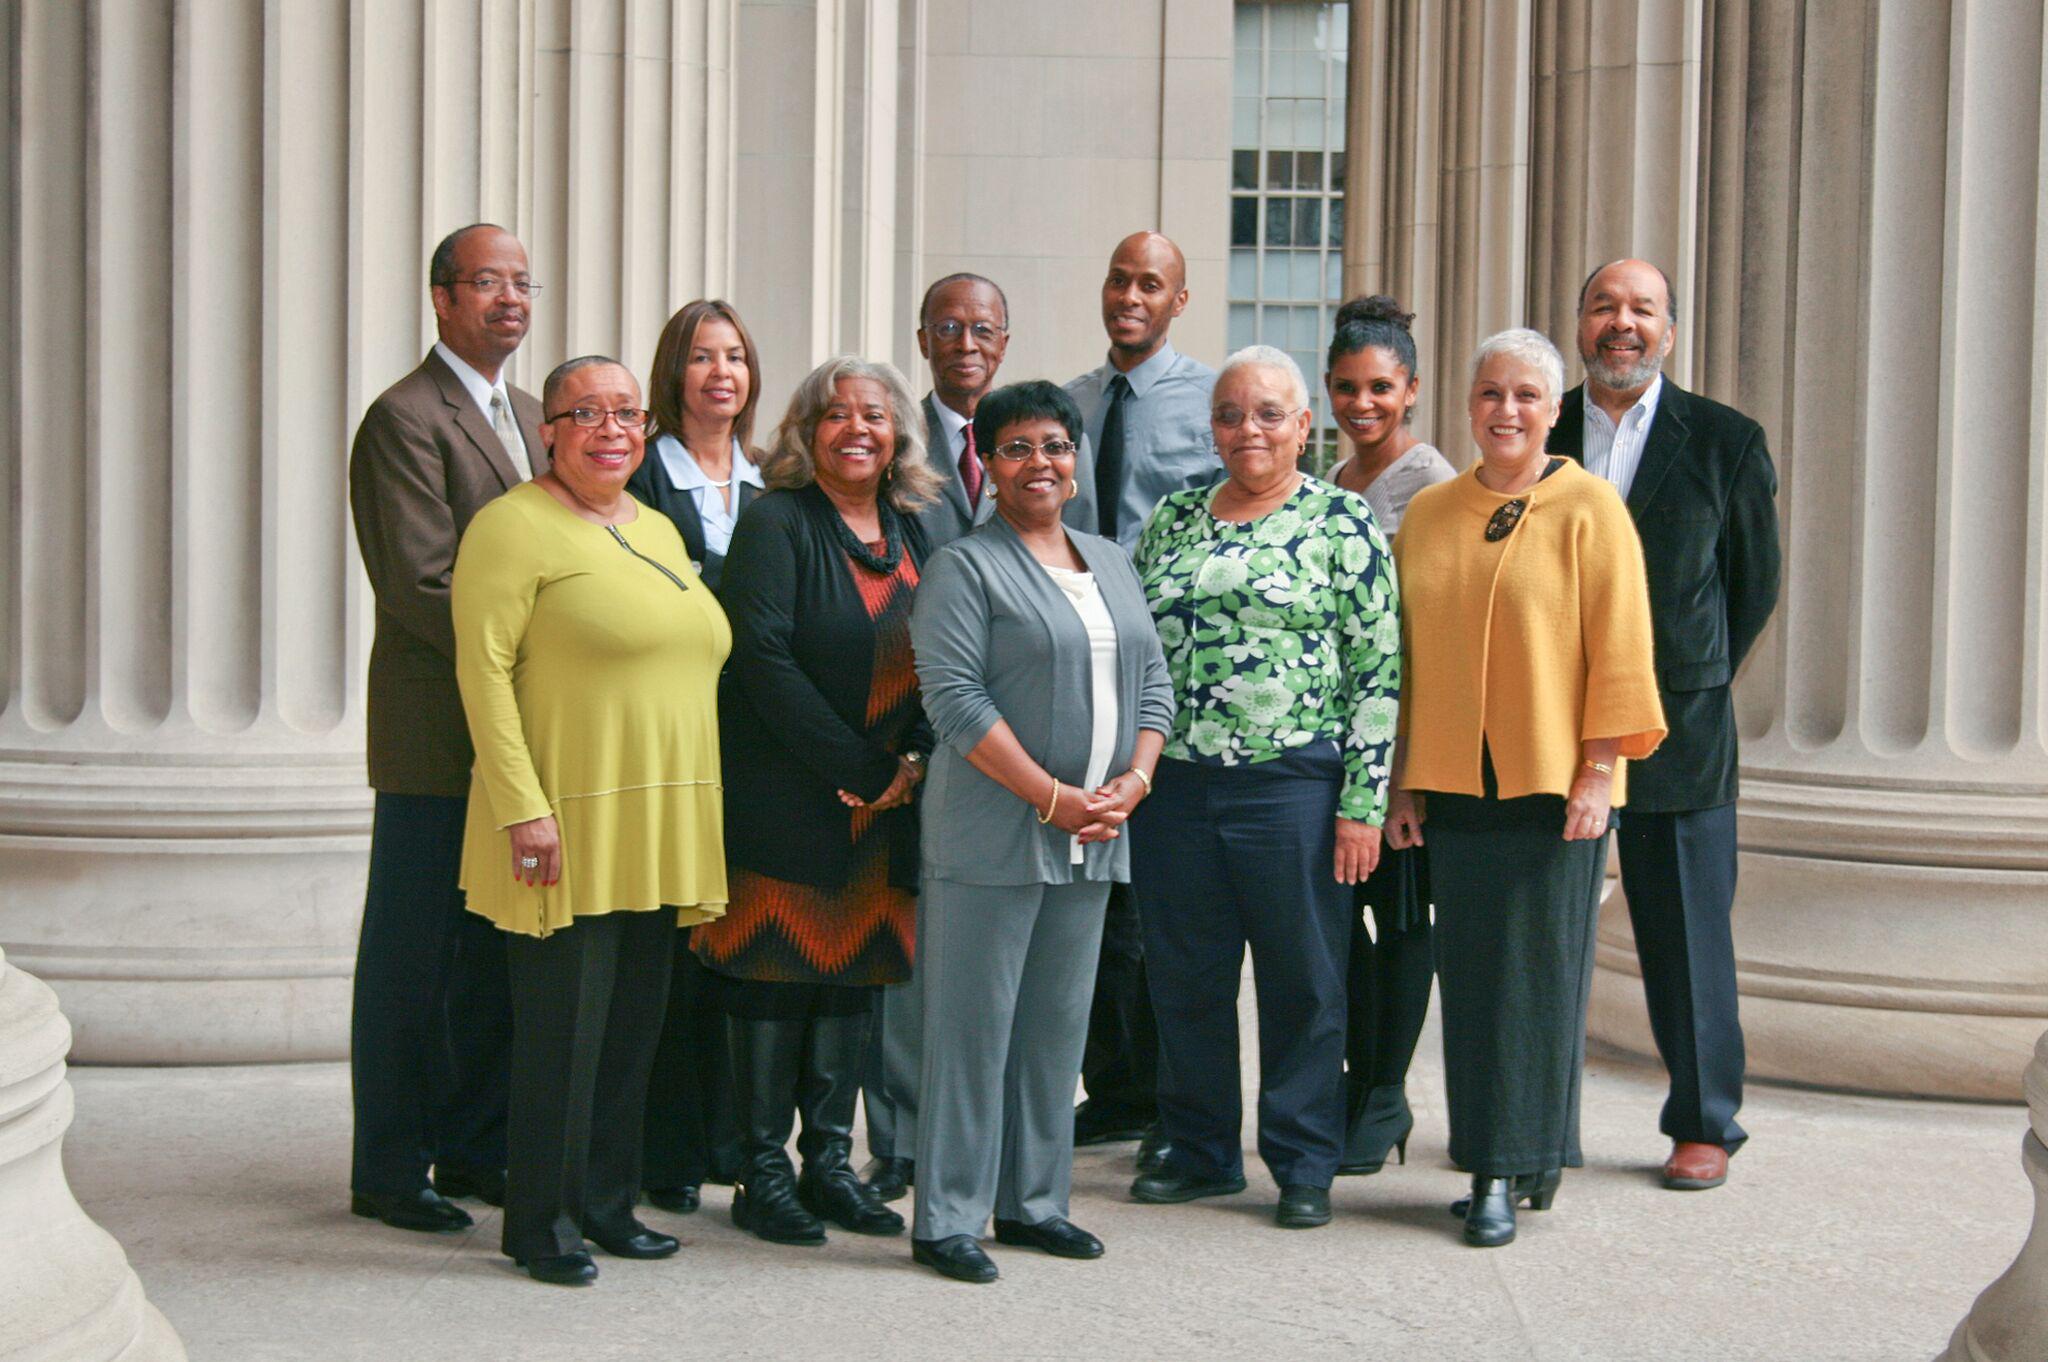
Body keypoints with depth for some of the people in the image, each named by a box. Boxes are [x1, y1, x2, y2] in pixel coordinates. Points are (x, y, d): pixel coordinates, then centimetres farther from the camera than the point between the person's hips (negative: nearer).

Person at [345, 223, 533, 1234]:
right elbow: (423, 585, -17)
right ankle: (389, 1170, 9)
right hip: (437, 731, -8)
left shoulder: (527, 418, 17)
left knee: (497, 953, 12)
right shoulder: (405, 418, -10)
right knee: (412, 958, 0)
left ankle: (474, 1149, 23)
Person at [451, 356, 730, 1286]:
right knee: (563, 1026, -3)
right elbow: (484, 669, -13)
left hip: (659, 830, 7)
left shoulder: (659, 531, 17)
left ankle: (608, 1205, 23)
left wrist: (690, 825, 17)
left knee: (634, 1024, 12)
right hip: (568, 827, -7)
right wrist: (523, 808, -19)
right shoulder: (515, 527, -7)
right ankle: (541, 1224, 9)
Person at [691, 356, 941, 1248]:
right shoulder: (776, 524, -6)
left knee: (853, 973, 9)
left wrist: (914, 760, -6)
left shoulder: (913, 535, 12)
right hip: (785, 797, -6)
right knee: (777, 975, -2)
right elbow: (761, 658, -16)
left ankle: (829, 1161, 17)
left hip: (885, 803, 6)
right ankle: (763, 1172, 5)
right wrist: (855, 767, -15)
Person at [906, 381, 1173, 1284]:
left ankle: (1034, 1202, 22)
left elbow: (1153, 681, 15)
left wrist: (1134, 780, -3)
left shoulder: (1111, 564, 16)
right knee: (974, 1023, -3)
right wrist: (1052, 796, -16)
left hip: (1093, 836, 6)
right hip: (992, 832, -6)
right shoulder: (965, 567, -5)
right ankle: (948, 1219, 4)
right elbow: (954, 697, -14)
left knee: (1059, 1022, 11)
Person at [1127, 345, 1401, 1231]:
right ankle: (1200, 1151, 25)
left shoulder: (1343, 523, -2)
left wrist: (1363, 802, -10)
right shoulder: (1173, 519, 12)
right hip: (1174, 786, 4)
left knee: (1303, 981, 4)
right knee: (1184, 978, 10)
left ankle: (1304, 1165, 16)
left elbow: (1378, 669, -5)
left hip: (1292, 787, -4)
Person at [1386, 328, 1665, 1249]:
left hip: (1553, 781, -4)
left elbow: (1618, 647, -5)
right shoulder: (1427, 514, 10)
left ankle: (1515, 1168, 6)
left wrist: (1599, 768, -11)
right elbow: (1408, 653, 12)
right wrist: (1401, 780, 9)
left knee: (1539, 967, -2)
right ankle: (1491, 1163, 15)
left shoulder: (1588, 509, -2)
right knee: (1469, 970, 6)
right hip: (1453, 781, 4)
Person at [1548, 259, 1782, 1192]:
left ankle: (1705, 1124, 16)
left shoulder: (1726, 442, -1)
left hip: (1676, 728, -2)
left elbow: (1755, 582, 7)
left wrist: (1688, 687, 9)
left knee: (1687, 929, 5)